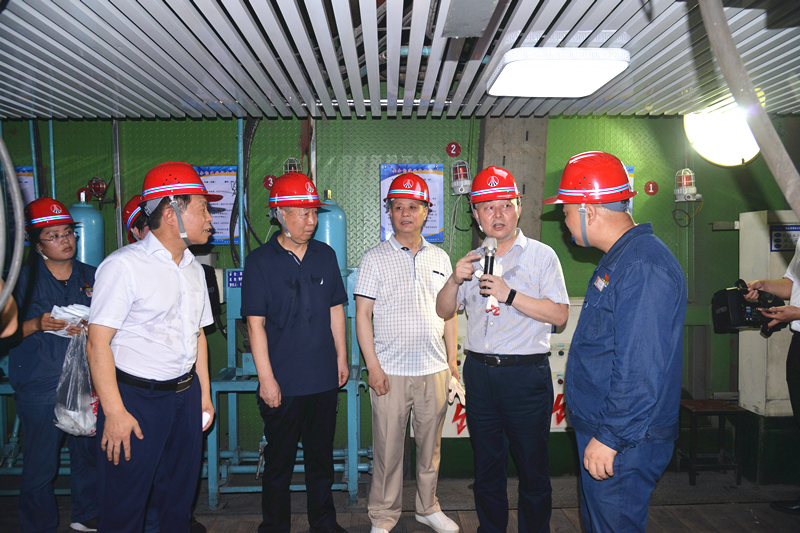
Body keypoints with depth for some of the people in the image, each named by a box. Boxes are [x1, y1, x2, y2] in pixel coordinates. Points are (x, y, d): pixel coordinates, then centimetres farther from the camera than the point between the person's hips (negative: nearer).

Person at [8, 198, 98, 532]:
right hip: (39, 389, -3)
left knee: (90, 454, 11)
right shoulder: (22, 279, 0)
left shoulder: (90, 276, 8)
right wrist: (37, 325, -17)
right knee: (40, 466, 4)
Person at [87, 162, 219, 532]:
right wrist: (115, 413, -17)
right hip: (136, 398, -6)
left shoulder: (193, 269, 10)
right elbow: (98, 343, -15)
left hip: (186, 394, 7)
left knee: (179, 499, 16)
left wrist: (205, 395, 14)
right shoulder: (124, 266, -13)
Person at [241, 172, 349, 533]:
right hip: (283, 383, -4)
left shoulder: (325, 255, 6)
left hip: (324, 379, 4)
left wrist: (341, 357, 10)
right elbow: (255, 323, -9)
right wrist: (266, 377, -12)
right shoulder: (260, 261, -7)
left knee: (321, 455, 16)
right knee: (279, 460, 10)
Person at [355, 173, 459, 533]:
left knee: (430, 444, 14)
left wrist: (452, 361, 9)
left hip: (434, 370, 3)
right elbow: (362, 315, -4)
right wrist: (373, 366, -10)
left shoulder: (439, 258, 9)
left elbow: (449, 312, 12)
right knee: (388, 447, 5)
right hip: (390, 371, -3)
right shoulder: (374, 259, -1)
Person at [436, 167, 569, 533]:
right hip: (479, 372, 4)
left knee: (532, 468, 7)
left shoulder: (541, 255, -1)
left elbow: (559, 314, -11)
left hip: (526, 375, -4)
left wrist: (510, 295, -20)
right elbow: (444, 311, 12)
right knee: (487, 466, 15)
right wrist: (455, 280, -7)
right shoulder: (474, 260, 13)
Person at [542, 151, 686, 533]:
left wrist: (609, 437, -22)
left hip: (622, 442, -10)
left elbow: (642, 370, -28)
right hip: (602, 429, 10)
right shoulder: (620, 258, 11)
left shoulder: (644, 266, -23)